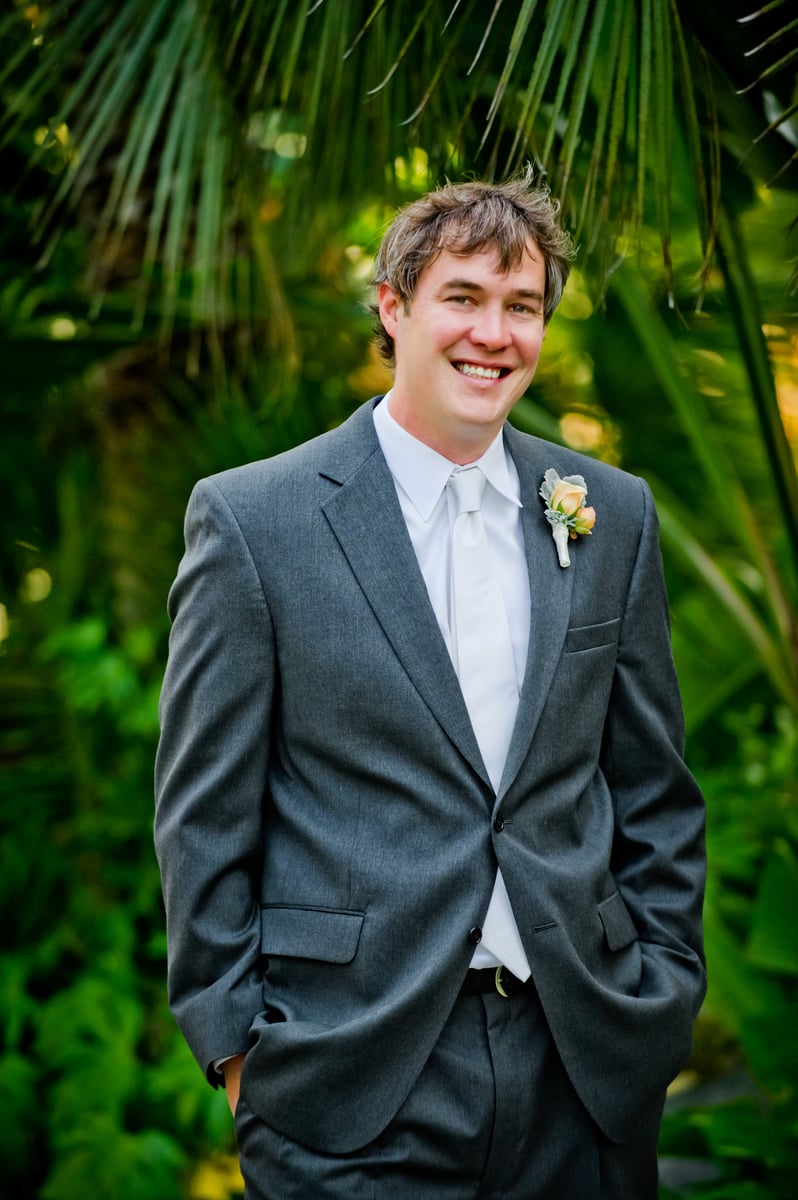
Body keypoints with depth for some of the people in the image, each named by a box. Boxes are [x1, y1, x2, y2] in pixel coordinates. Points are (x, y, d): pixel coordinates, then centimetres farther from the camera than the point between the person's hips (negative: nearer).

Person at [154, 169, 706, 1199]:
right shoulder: (252, 518, -4)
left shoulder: (613, 515, 7)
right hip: (349, 1075, -3)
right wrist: (232, 1038, -4)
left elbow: (654, 790, 12)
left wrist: (663, 988, 7)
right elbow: (205, 813, -2)